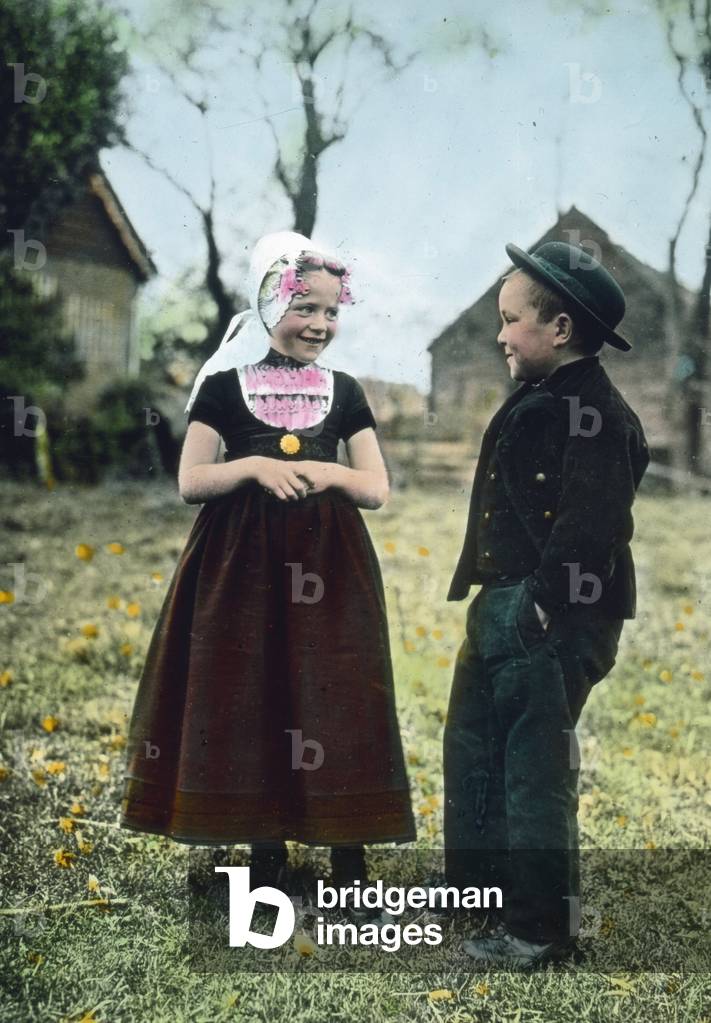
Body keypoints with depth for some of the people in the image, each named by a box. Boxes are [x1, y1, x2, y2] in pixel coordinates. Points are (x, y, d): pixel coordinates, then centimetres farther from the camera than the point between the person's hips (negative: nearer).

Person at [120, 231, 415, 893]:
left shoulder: (343, 391, 9)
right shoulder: (225, 384, 2)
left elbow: (377, 490, 6)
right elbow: (190, 483, -2)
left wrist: (328, 473, -15)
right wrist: (254, 467, -19)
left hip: (329, 567, 1)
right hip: (242, 565, -1)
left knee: (336, 708, 0)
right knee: (251, 705, 2)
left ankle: (350, 862, 9)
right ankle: (266, 856, 16)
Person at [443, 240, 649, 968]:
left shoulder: (593, 414, -17)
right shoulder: (535, 402, 13)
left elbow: (589, 527, -24)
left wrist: (542, 610, -22)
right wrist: (489, 604, 14)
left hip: (549, 625, -10)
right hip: (500, 613, 10)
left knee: (535, 771, 1)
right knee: (471, 748, 22)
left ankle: (542, 928, 16)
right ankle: (474, 883, 40)